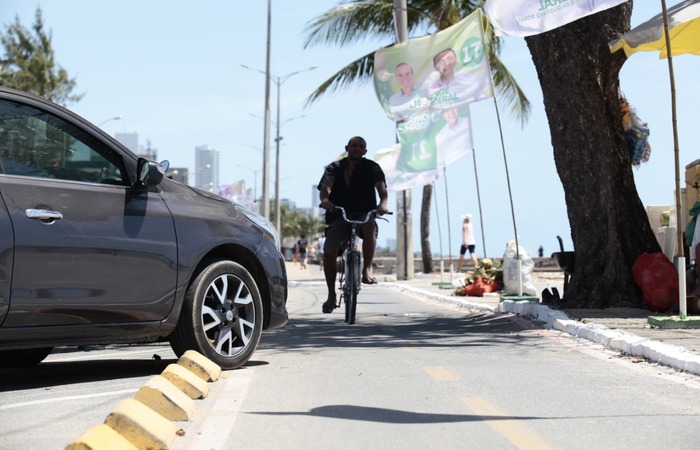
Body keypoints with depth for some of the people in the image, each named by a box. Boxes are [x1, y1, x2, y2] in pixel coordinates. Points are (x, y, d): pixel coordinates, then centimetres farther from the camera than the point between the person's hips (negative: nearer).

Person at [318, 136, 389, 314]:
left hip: (364, 214, -1)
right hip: (339, 216, 1)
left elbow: (381, 186, -16)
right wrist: (325, 199, -38)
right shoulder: (334, 168, 5)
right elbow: (325, 187, -13)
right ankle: (331, 295, 2)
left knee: (369, 227, -37)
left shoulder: (371, 168, 2)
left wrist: (383, 202, -39)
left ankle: (367, 270, -25)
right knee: (329, 252, -15)